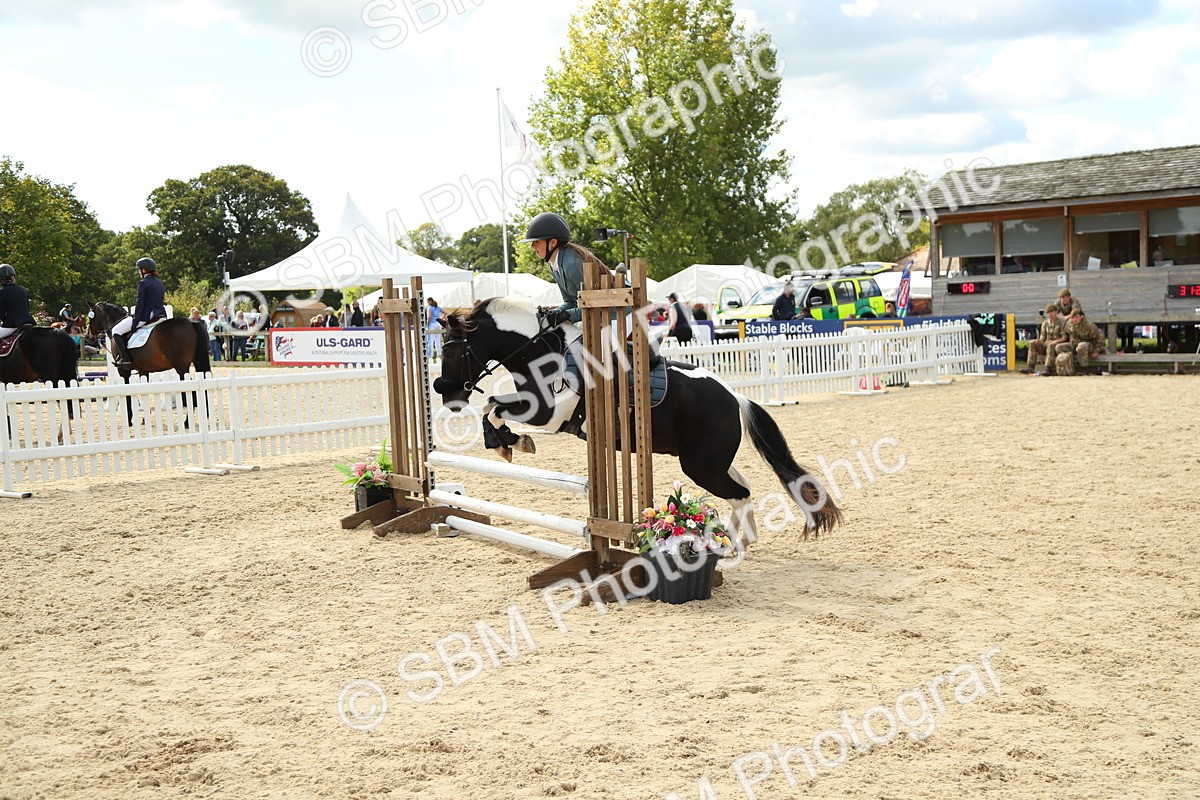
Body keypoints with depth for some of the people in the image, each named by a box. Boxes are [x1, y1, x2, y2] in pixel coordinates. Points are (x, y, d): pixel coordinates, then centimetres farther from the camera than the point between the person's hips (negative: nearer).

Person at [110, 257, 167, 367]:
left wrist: (134, 323, -11)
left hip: (145, 317, -9)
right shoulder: (160, 283, 13)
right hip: (160, 316, 9)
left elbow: (140, 304, -14)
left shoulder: (143, 283, -11)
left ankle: (125, 359, -6)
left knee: (116, 331, 3)